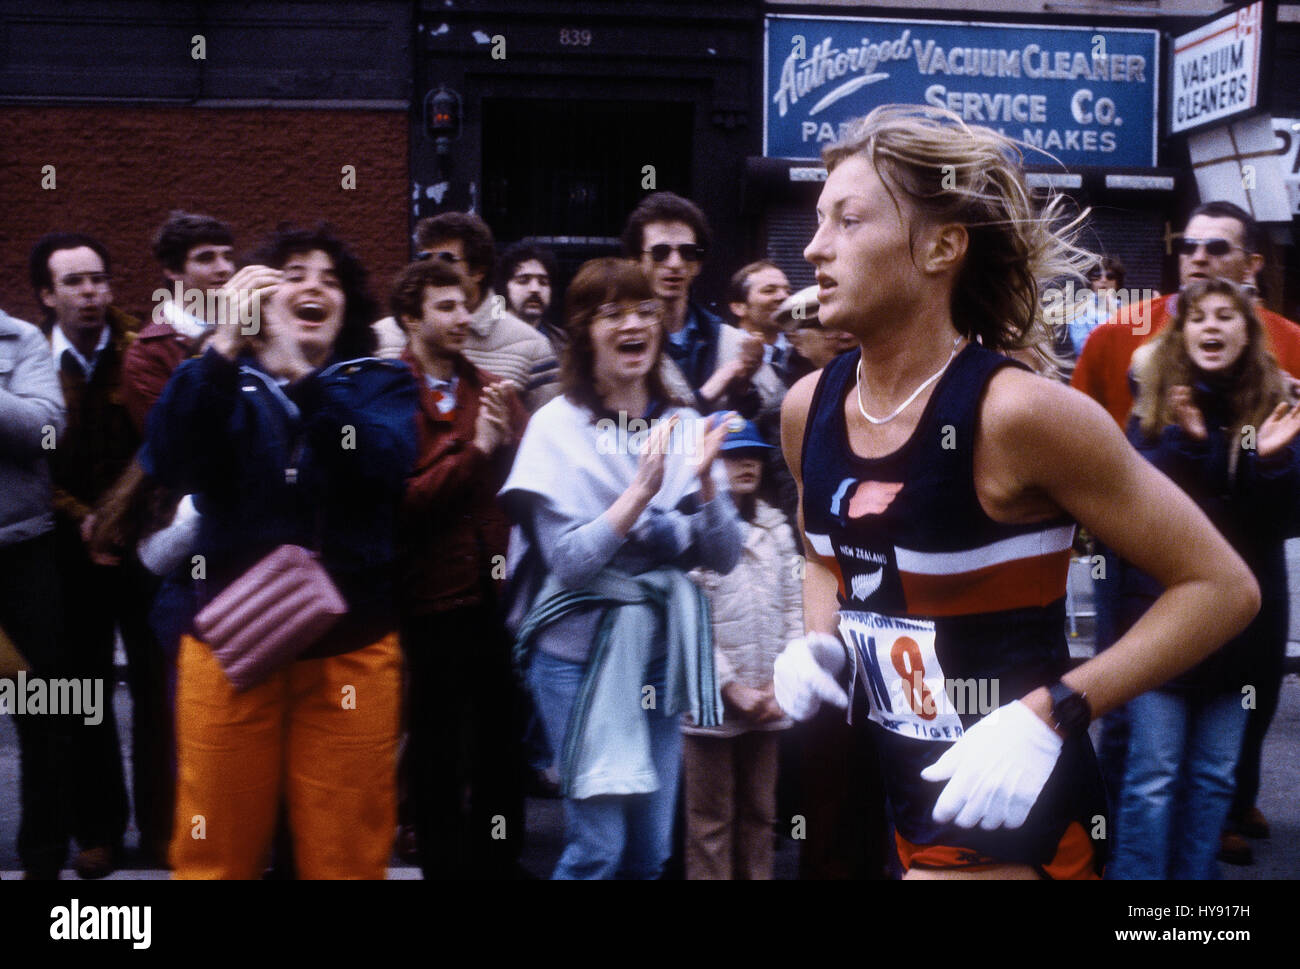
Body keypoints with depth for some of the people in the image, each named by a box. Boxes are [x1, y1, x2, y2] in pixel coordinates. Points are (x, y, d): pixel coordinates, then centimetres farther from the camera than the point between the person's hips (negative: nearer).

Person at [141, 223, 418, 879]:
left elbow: (386, 462, -15)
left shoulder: (380, 382, 6)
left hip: (351, 648, 0)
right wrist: (224, 349, -23)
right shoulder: (220, 379, 6)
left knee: (346, 852, 7)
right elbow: (169, 466, -13)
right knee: (216, 852, 8)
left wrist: (304, 376, -26)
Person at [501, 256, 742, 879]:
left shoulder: (682, 426, 5)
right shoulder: (557, 426, -7)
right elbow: (569, 561, -14)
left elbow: (723, 558, 1)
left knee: (650, 850, 10)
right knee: (597, 848, -5)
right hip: (580, 649, -4)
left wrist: (705, 480, -16)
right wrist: (641, 490, -24)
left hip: (661, 648, 4)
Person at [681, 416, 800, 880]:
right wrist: (732, 688, -11)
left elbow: (793, 608, 11)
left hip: (768, 702, 5)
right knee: (711, 821, 1)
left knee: (759, 815, 13)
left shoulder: (776, 528, 12)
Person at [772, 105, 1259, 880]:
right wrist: (818, 643, -2)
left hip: (1015, 807, -6)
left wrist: (1051, 714, -22)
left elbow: (1223, 586, -15)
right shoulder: (809, 407, -3)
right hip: (913, 793, 6)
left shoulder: (1019, 412, -22)